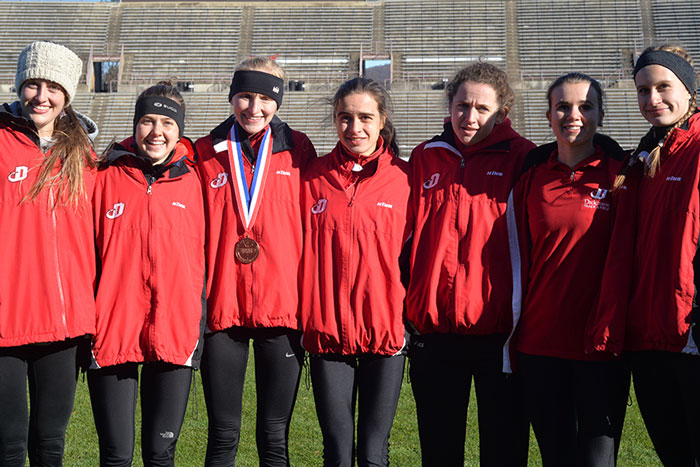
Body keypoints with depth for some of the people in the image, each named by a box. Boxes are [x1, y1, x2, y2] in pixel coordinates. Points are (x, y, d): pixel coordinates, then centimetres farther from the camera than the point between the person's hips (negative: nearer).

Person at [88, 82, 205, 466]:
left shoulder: (189, 181, 6)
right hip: (112, 333, -1)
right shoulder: (107, 178, 2)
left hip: (175, 335, 1)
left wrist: (199, 328, 7)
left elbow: (199, 259, 10)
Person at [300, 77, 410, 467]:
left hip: (386, 329, -1)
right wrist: (305, 319, 2)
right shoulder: (314, 177, 4)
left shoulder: (405, 178, 1)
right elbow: (301, 253, 7)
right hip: (327, 330, 1)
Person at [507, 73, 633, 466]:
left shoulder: (620, 175, 0)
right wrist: (511, 331, 7)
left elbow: (621, 258, -6)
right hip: (539, 343, 3)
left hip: (600, 347, -2)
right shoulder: (531, 178, 8)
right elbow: (519, 261, 10)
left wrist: (607, 334, -12)